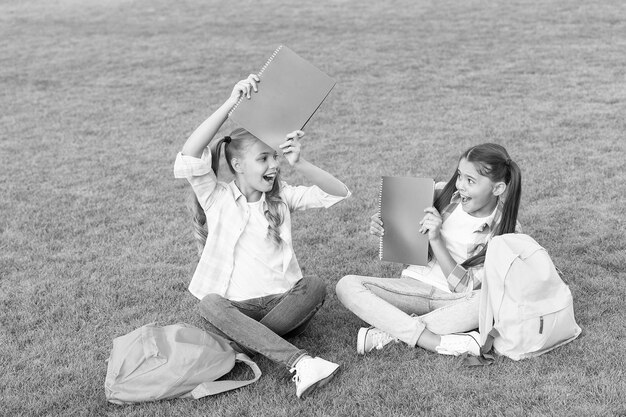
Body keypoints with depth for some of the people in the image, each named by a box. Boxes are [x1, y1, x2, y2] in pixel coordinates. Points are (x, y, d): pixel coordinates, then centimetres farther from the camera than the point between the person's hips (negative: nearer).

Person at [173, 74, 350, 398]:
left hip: (284, 301, 2)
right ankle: (299, 362, -41)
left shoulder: (281, 197, 8)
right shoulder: (217, 198, 0)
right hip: (238, 306, -2)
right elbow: (188, 157, -19)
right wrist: (231, 103, -24)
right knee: (209, 304, -35)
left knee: (315, 286, -28)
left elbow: (339, 193, -1)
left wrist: (298, 164, -17)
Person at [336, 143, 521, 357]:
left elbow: (464, 287, -14)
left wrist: (437, 239, -24)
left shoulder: (506, 230, -10)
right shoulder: (442, 194, -2)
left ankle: (388, 332, -29)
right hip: (415, 284, 3)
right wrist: (383, 228, -11)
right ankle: (443, 342, -35)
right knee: (347, 285, -22)